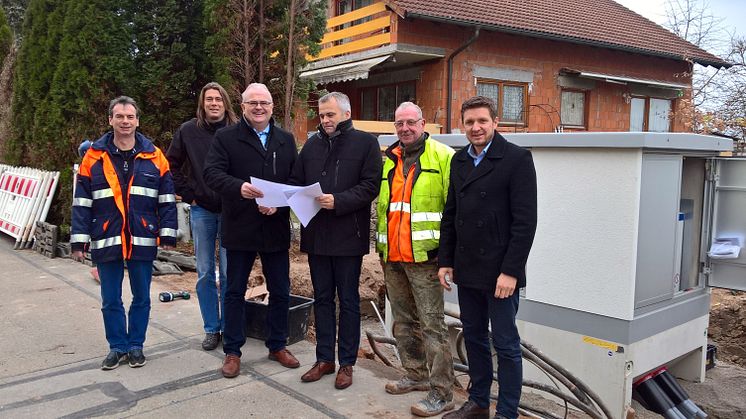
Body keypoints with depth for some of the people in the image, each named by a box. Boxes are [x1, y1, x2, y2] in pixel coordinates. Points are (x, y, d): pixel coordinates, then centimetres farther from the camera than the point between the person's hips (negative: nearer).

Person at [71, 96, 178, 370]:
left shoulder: (154, 156, 2)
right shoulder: (94, 157, 2)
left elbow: (166, 200, 2)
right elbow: (82, 202, 1)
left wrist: (167, 234, -4)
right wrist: (79, 240, -3)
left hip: (143, 241, 0)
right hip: (107, 241, 0)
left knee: (141, 298, 10)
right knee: (110, 301, 9)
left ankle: (136, 345, 25)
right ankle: (117, 347, 25)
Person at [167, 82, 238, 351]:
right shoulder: (188, 131, 3)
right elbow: (172, 165, 11)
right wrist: (188, 194, 4)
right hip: (201, 210, 2)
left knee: (229, 274, 2)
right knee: (205, 273, 8)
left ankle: (229, 327, 17)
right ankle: (211, 329, 21)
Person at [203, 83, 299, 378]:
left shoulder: (286, 140, 9)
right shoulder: (226, 137, -1)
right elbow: (212, 172, -14)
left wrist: (279, 203, -15)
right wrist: (238, 187, -33)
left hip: (276, 228, 3)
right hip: (240, 228, -3)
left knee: (280, 292, 11)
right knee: (235, 292, 10)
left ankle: (277, 345, 29)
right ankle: (232, 351, 23)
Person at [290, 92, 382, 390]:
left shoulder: (365, 142, -3)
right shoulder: (312, 144, 11)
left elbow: (370, 186, -11)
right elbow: (295, 183, 13)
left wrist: (338, 201, -22)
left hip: (348, 234, -5)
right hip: (316, 234, 5)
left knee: (348, 300, 7)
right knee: (322, 298, 13)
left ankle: (347, 363, 19)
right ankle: (324, 359, 26)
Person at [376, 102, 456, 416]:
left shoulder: (442, 156, -5)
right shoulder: (387, 160, 15)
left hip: (423, 255, -7)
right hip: (392, 256, 7)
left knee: (432, 323, -3)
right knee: (403, 321, 16)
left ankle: (441, 393, 6)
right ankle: (416, 375, 33)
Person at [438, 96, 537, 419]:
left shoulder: (517, 159, -9)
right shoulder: (459, 160, 11)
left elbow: (525, 221, -13)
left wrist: (510, 271, -17)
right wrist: (445, 260, 9)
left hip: (499, 271, -6)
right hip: (466, 269, 6)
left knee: (505, 344, 4)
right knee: (474, 337, 16)